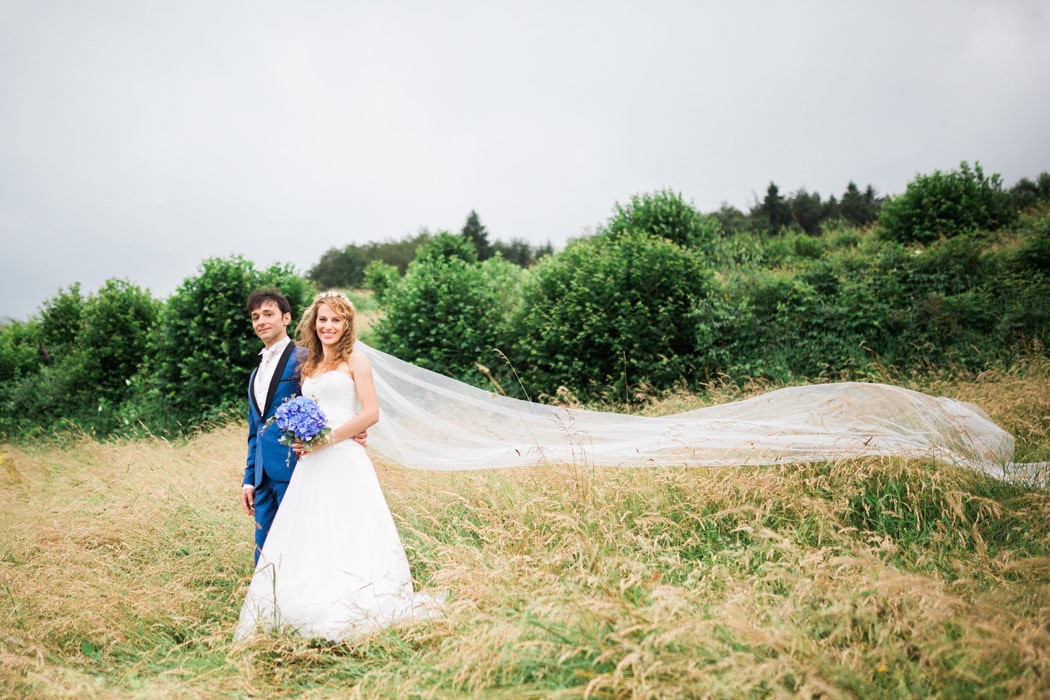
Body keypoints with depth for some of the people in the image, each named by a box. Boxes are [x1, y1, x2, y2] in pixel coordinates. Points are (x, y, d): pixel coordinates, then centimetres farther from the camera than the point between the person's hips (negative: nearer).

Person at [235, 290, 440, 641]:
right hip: (311, 464, 7)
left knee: (346, 536, -7)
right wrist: (301, 440, 3)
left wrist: (328, 439, -13)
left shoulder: (355, 359, 0)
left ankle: (350, 615, -1)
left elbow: (371, 413, -10)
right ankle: (311, 611, 11)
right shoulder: (309, 365, 18)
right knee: (308, 537, 4)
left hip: (345, 459, -7)